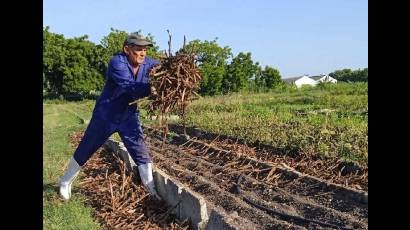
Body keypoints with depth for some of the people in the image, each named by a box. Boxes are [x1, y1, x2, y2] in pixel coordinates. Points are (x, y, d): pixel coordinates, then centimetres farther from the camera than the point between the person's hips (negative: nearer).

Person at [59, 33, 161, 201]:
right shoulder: (117, 62, -26)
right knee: (85, 150, 12)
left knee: (141, 153, 0)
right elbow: (131, 87, -38)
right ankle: (66, 181, 34)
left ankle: (152, 190, 11)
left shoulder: (147, 63, -8)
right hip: (106, 116, -4)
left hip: (129, 116, 4)